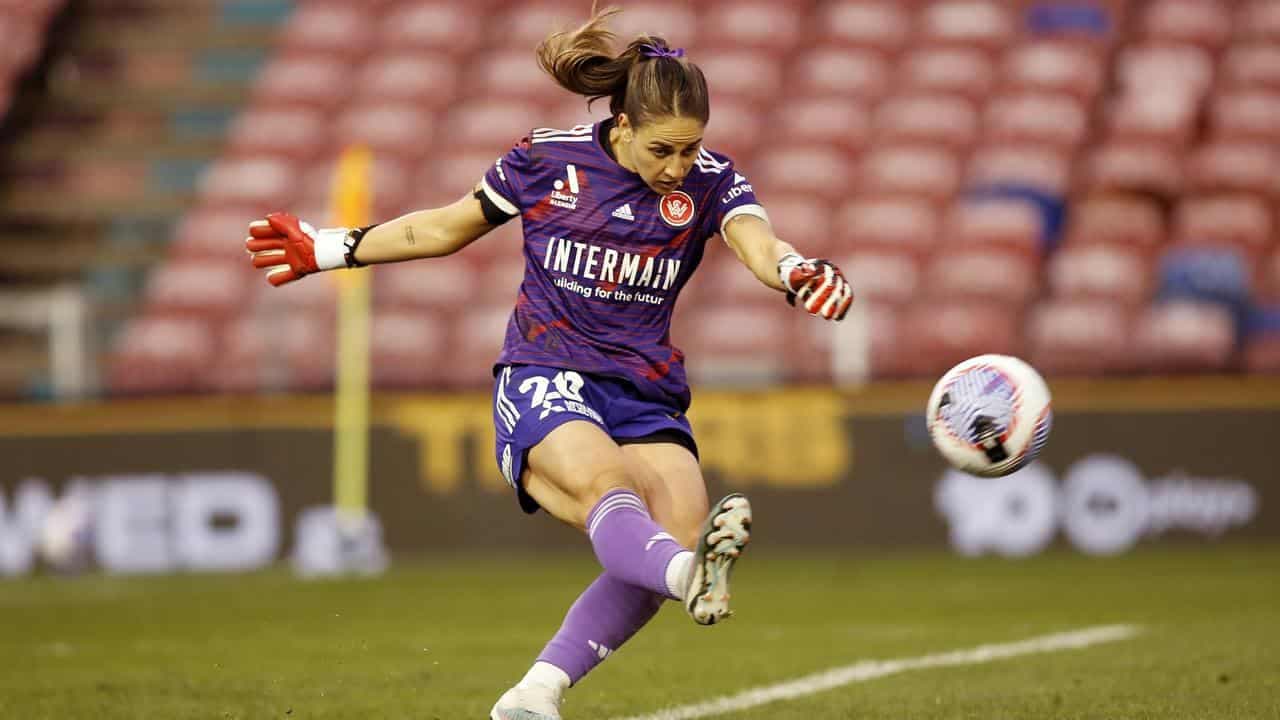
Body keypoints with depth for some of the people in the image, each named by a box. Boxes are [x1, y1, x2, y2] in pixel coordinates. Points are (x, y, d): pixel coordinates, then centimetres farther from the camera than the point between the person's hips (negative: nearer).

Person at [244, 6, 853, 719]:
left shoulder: (709, 180, 0)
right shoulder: (547, 160, 0)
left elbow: (759, 243, -21)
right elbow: (444, 228, 15)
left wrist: (798, 272, -45)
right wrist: (326, 250, 20)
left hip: (647, 397, 2)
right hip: (544, 384, -2)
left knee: (680, 527, -25)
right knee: (604, 480, -35)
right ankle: (691, 578, -69)